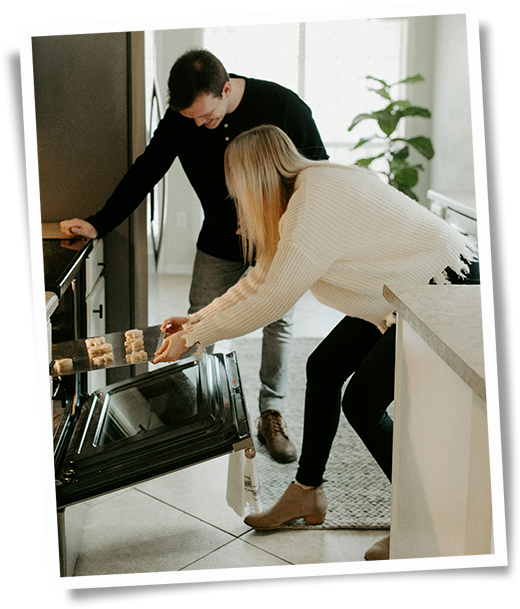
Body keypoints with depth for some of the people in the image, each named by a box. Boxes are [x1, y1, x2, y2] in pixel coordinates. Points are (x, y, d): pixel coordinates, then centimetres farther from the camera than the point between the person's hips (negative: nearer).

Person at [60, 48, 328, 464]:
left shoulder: (282, 106, -22)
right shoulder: (180, 117, -14)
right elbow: (146, 170, -5)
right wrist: (99, 224, -10)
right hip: (219, 241, 3)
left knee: (279, 322, 2)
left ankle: (271, 416, 17)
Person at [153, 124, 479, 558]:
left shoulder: (314, 207, -26)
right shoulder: (306, 191, 5)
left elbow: (270, 301, -21)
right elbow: (262, 278, 13)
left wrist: (192, 338, -11)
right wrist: (196, 320, 14)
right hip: (407, 286, 10)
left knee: (363, 401, -10)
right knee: (325, 367, 8)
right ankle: (307, 493, 23)